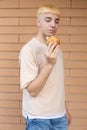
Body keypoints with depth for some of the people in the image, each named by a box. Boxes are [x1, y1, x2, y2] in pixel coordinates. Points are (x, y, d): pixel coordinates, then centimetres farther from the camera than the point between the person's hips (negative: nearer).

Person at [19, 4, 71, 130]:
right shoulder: (29, 49, -16)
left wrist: (64, 109, 15)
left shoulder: (56, 48, 6)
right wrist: (49, 64, -28)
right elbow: (32, 90, -19)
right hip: (38, 117, -6)